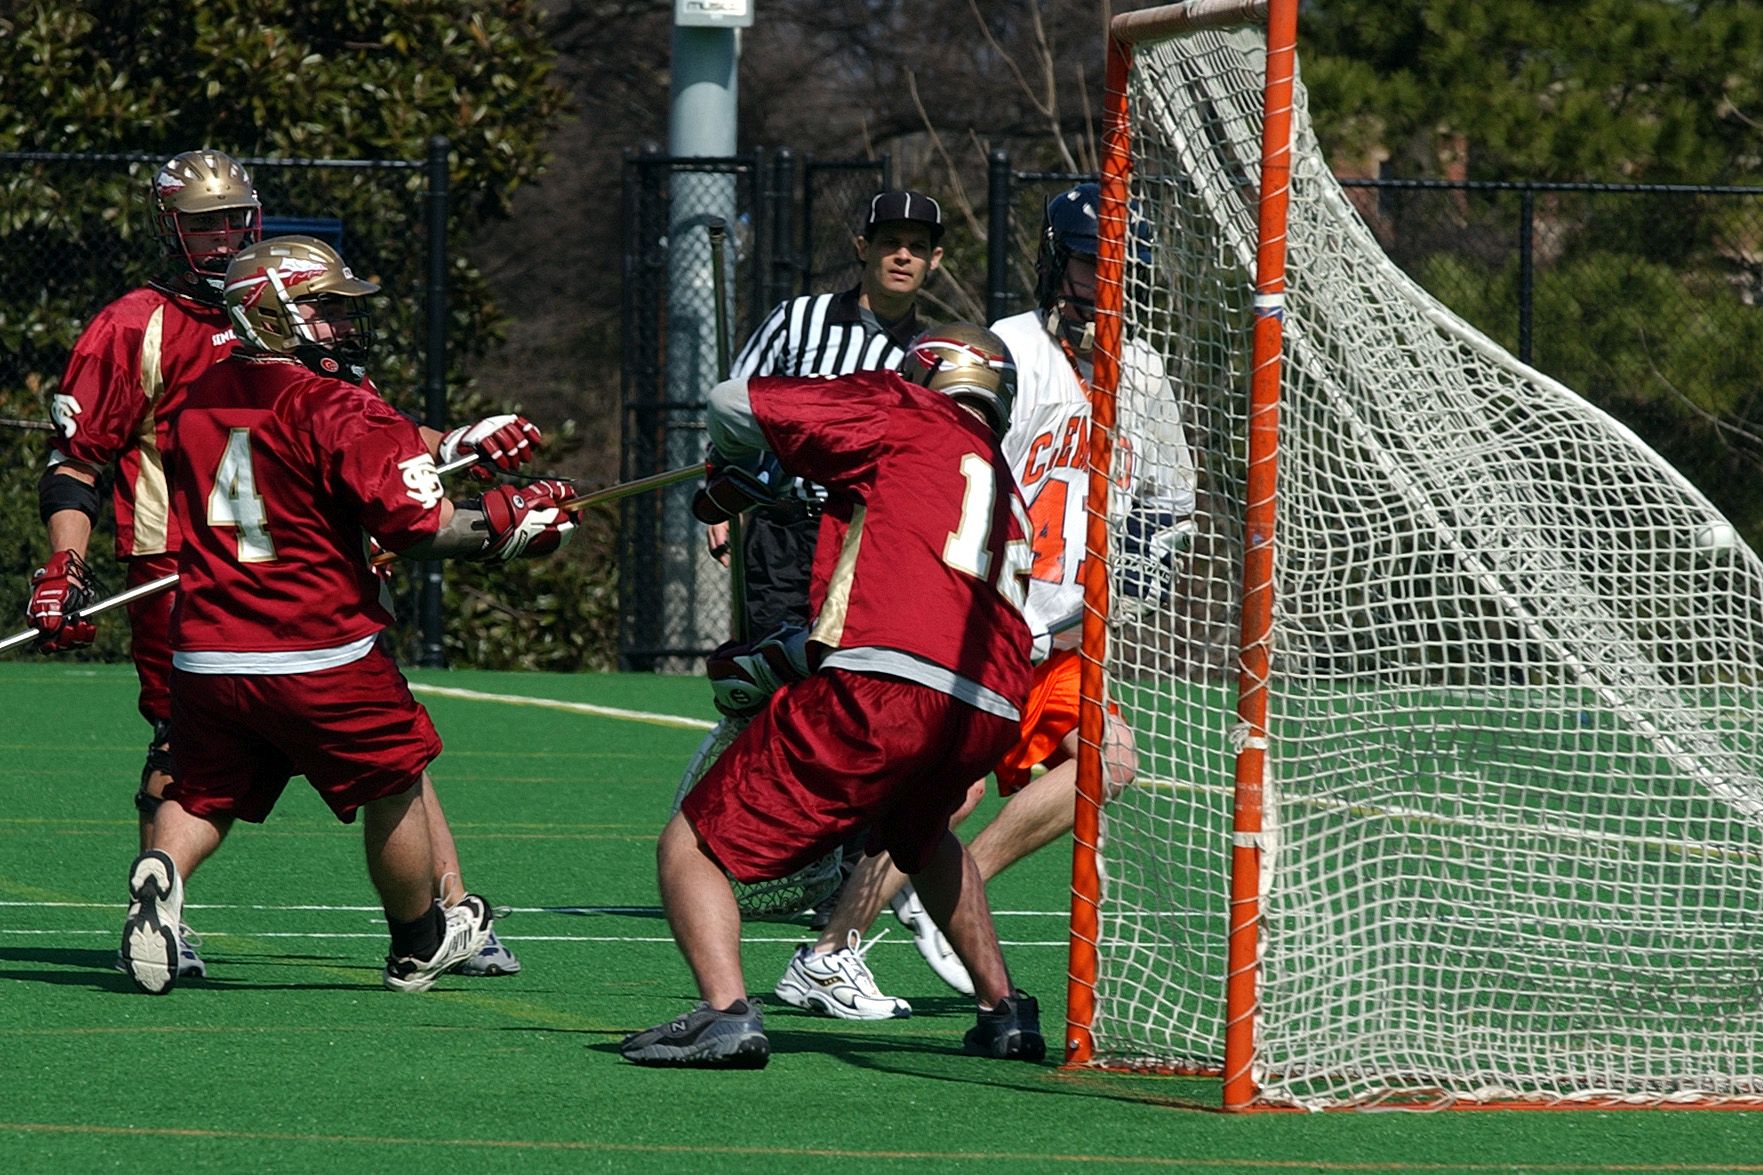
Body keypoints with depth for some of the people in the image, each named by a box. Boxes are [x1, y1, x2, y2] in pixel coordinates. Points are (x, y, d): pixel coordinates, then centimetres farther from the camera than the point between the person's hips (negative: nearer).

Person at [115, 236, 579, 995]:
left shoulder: (194, 400, 7)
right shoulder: (341, 409, -13)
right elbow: (418, 526, -17)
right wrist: (509, 523, -2)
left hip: (207, 649, 5)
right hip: (318, 656, -5)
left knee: (201, 793, 18)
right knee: (396, 783, 16)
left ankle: (159, 875, -13)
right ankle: (419, 945, 30)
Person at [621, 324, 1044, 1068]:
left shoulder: (904, 415, 14)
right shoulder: (1007, 495, 31)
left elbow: (736, 403, 15)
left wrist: (726, 479, 35)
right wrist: (776, 662, 42)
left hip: (881, 692, -7)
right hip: (990, 715, 7)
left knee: (692, 847, 0)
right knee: (921, 837, 40)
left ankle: (725, 1009, -21)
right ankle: (1005, 1012, 35)